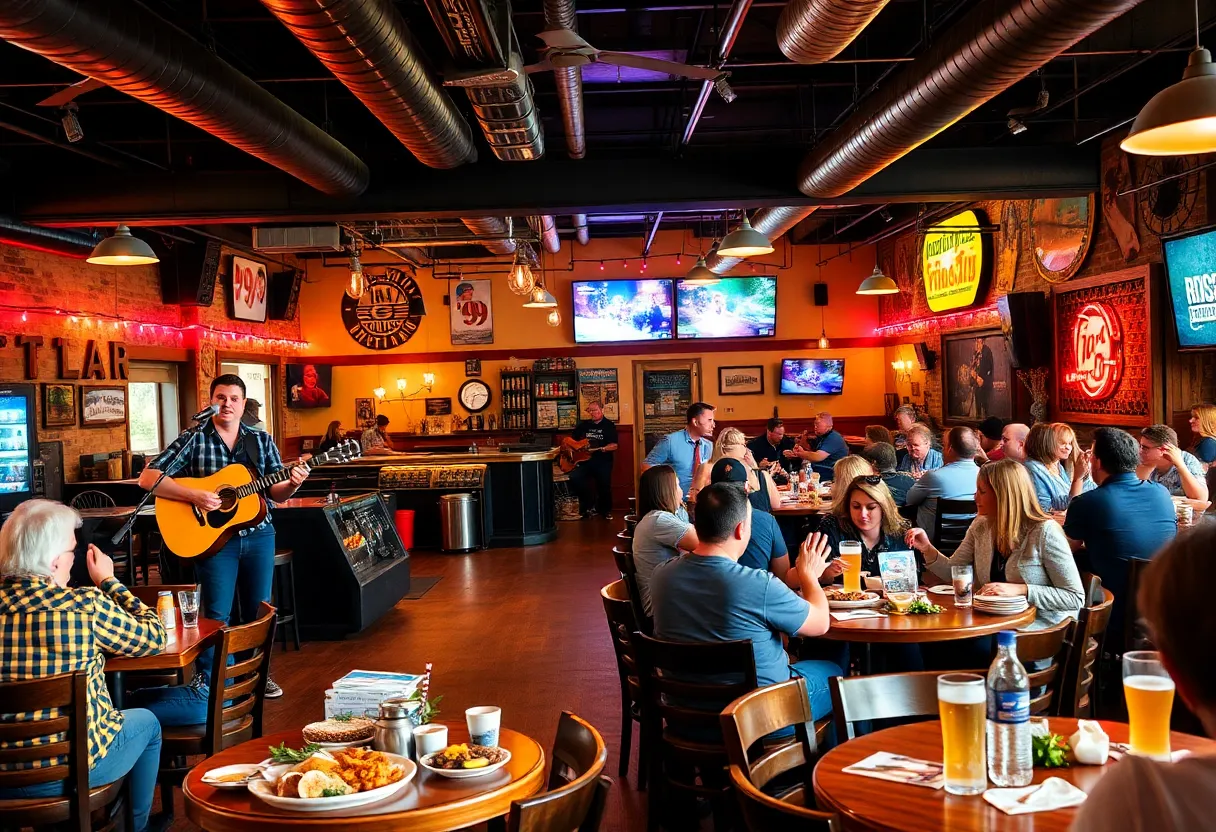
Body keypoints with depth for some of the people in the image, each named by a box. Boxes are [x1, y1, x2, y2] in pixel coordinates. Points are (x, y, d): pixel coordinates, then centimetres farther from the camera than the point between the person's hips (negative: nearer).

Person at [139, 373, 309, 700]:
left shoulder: (262, 441, 5)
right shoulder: (192, 440, -5)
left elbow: (276, 493, 5)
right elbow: (147, 478, -11)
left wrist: (292, 483, -18)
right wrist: (194, 495, -22)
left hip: (258, 535, 3)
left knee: (259, 610, 10)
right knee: (217, 613, -1)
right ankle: (206, 680, 16)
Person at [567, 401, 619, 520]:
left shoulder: (609, 425, 2)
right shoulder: (583, 425, 13)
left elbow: (614, 445, -6)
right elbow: (571, 440, 19)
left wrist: (604, 448, -24)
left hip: (603, 461, -3)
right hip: (585, 460, 3)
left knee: (604, 486, -3)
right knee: (575, 477, -19)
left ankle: (605, 510, 25)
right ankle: (589, 504, -1)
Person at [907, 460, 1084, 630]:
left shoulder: (1044, 532, -14)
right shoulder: (981, 527, 5)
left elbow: (1076, 598, -14)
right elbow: (952, 572, 12)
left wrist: (1020, 590, -24)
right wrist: (928, 549, -7)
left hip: (1039, 625, -6)